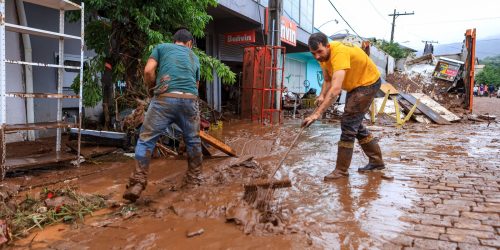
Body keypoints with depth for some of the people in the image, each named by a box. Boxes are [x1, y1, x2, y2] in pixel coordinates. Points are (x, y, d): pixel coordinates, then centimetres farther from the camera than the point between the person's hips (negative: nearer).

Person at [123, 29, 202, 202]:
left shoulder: (162, 47, 19)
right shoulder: (194, 57, 28)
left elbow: (148, 71, 5)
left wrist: (152, 87, 22)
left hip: (165, 98, -2)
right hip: (190, 99, 3)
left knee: (146, 139, 5)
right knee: (193, 140, 20)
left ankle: (137, 183, -1)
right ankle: (193, 179, 31)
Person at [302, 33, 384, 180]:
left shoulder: (339, 53, -35)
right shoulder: (322, 55, -8)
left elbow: (335, 89, -46)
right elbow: (327, 80, 3)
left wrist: (317, 114, -50)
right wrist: (322, 96, -17)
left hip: (368, 83, -9)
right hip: (355, 84, 9)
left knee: (348, 123, -13)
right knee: (355, 124, 14)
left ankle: (341, 170, -4)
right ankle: (376, 161, 27)